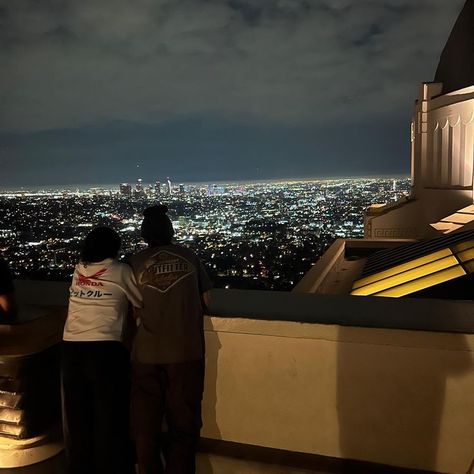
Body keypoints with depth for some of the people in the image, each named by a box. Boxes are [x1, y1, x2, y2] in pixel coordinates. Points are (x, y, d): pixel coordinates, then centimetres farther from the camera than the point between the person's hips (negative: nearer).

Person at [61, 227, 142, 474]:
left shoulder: (79, 269, 10)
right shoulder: (121, 271, -3)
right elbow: (143, 304, 6)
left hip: (71, 347, 5)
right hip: (105, 348, -5)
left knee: (76, 415, 18)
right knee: (110, 416, 8)